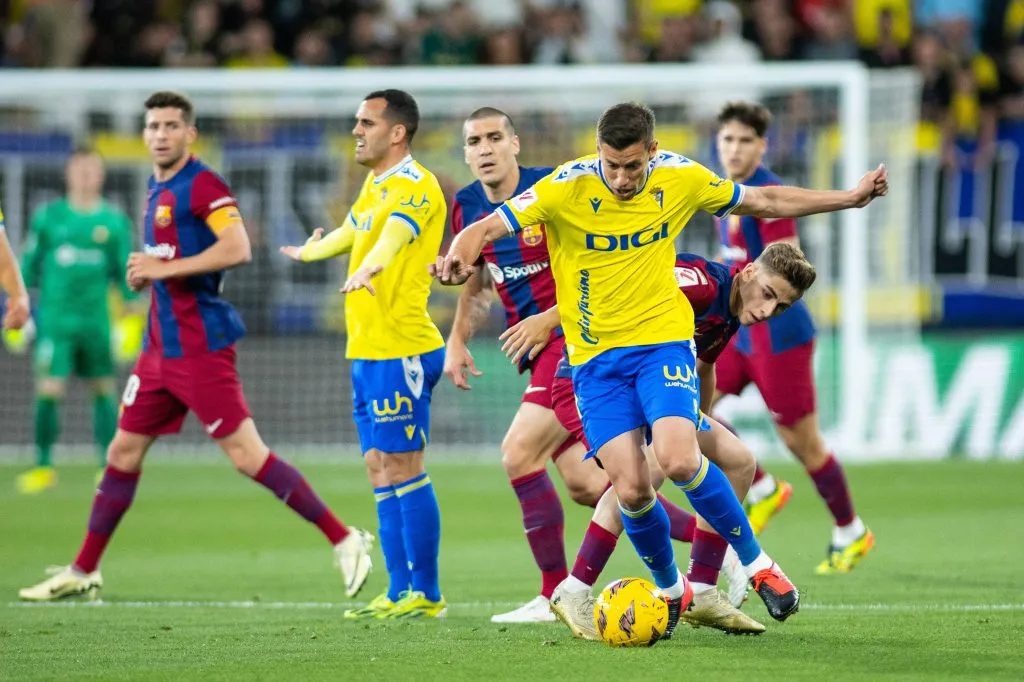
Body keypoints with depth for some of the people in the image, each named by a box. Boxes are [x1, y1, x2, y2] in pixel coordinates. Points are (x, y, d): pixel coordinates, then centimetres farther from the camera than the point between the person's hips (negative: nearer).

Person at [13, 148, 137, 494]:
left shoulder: (115, 221, 5)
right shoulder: (48, 217, 3)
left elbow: (126, 271, 9)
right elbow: (30, 266, 9)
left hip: (97, 319, 1)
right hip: (55, 318, -1)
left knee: (103, 390, 5)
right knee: (49, 390, -8)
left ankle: (109, 466, 13)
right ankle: (43, 466, 1)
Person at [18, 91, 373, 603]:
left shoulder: (203, 185, -12)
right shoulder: (156, 190, 15)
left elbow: (236, 249, -25)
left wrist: (164, 268, -21)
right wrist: (145, 272, 5)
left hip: (200, 345, -9)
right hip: (161, 346, 9)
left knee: (247, 455, -11)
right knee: (123, 452, 12)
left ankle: (344, 541, -5)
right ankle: (83, 572, 20)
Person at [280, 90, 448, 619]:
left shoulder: (416, 188, -11)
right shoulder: (374, 186, 18)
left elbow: (394, 235, -33)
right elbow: (350, 234, 40)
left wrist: (368, 268, -54)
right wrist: (309, 252, 60)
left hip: (400, 351, -9)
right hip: (366, 351, 9)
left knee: (402, 467, -8)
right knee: (380, 468, 8)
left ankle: (426, 594, -4)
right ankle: (399, 592, 11)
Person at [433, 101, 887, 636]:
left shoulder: (680, 178, -5)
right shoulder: (567, 187, -13)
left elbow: (763, 201, 12)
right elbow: (486, 228, -16)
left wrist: (851, 197, 16)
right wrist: (459, 256, -39)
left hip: (663, 341, 0)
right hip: (596, 358, 0)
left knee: (678, 460, -24)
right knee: (631, 490, -10)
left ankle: (757, 564, -2)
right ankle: (671, 589, 19)